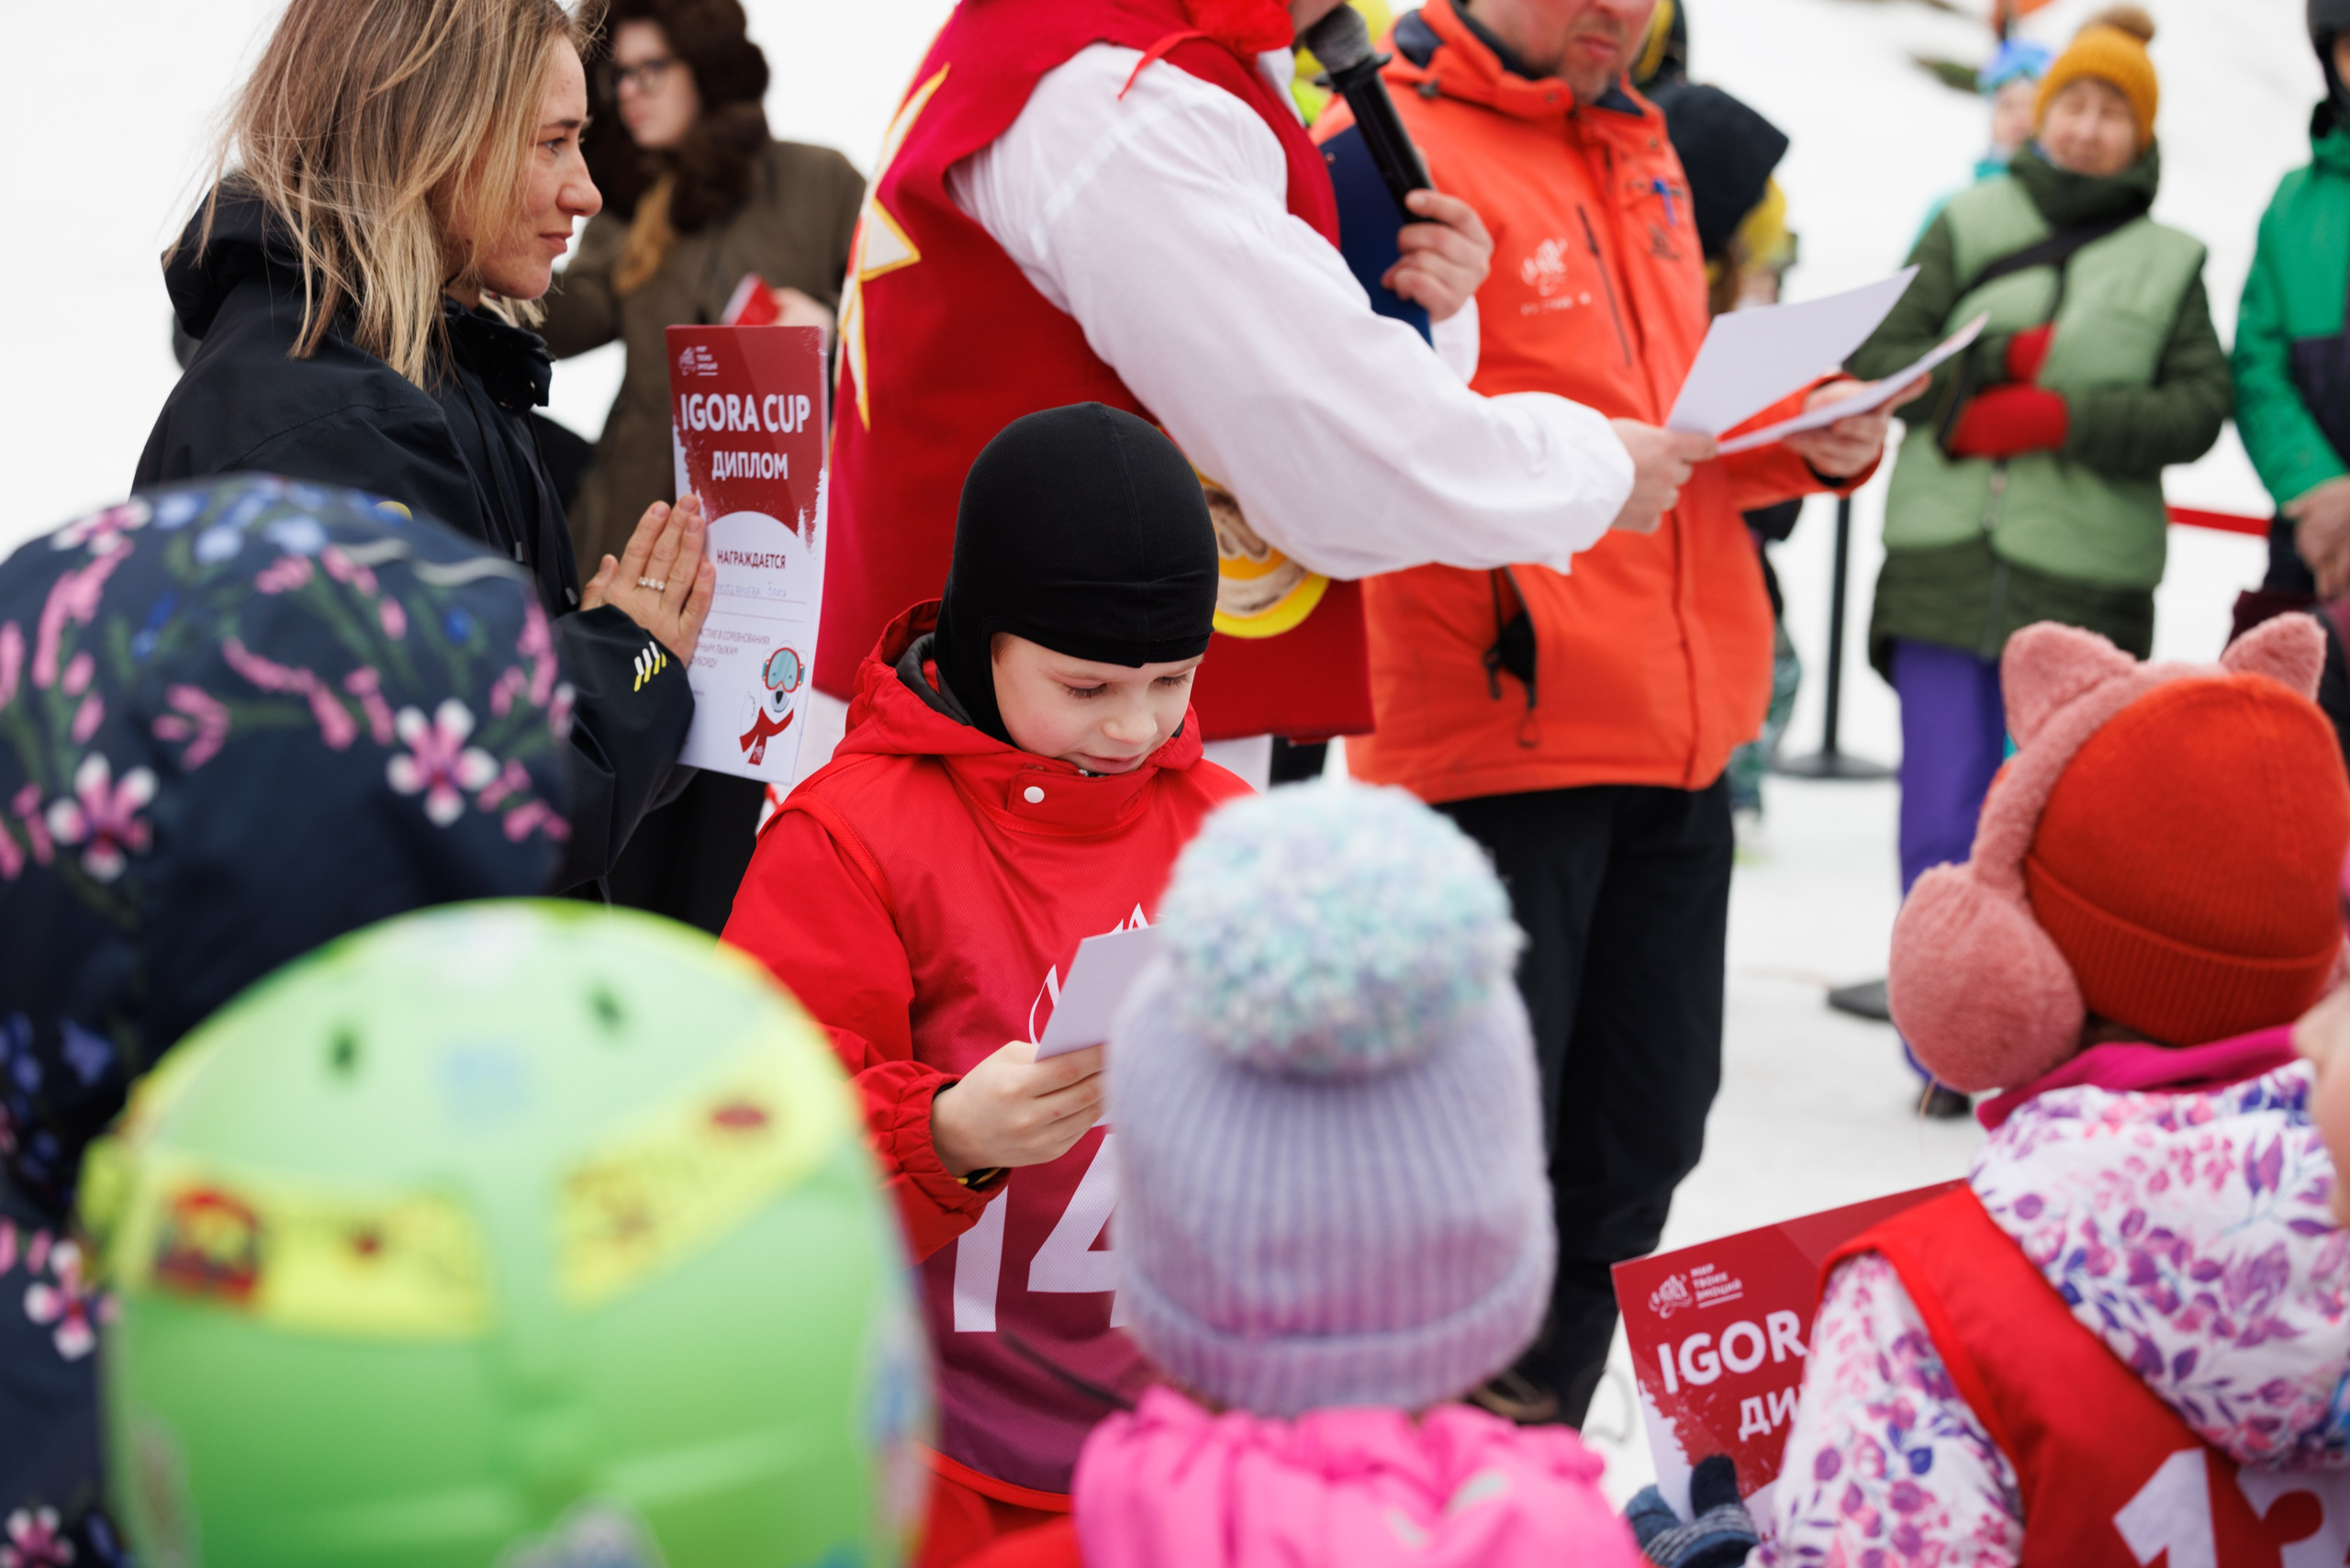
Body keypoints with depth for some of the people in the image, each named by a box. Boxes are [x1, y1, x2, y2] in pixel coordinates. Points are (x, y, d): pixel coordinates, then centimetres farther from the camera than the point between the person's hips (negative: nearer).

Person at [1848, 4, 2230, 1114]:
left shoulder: (2169, 262, 9)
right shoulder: (1967, 227, 9)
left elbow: (2197, 408, -1)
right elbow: (1876, 358, 3)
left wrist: (2060, 415, -13)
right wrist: (2002, 361, -12)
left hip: (2085, 580, 0)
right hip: (1948, 562, 0)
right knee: (1942, 820, -2)